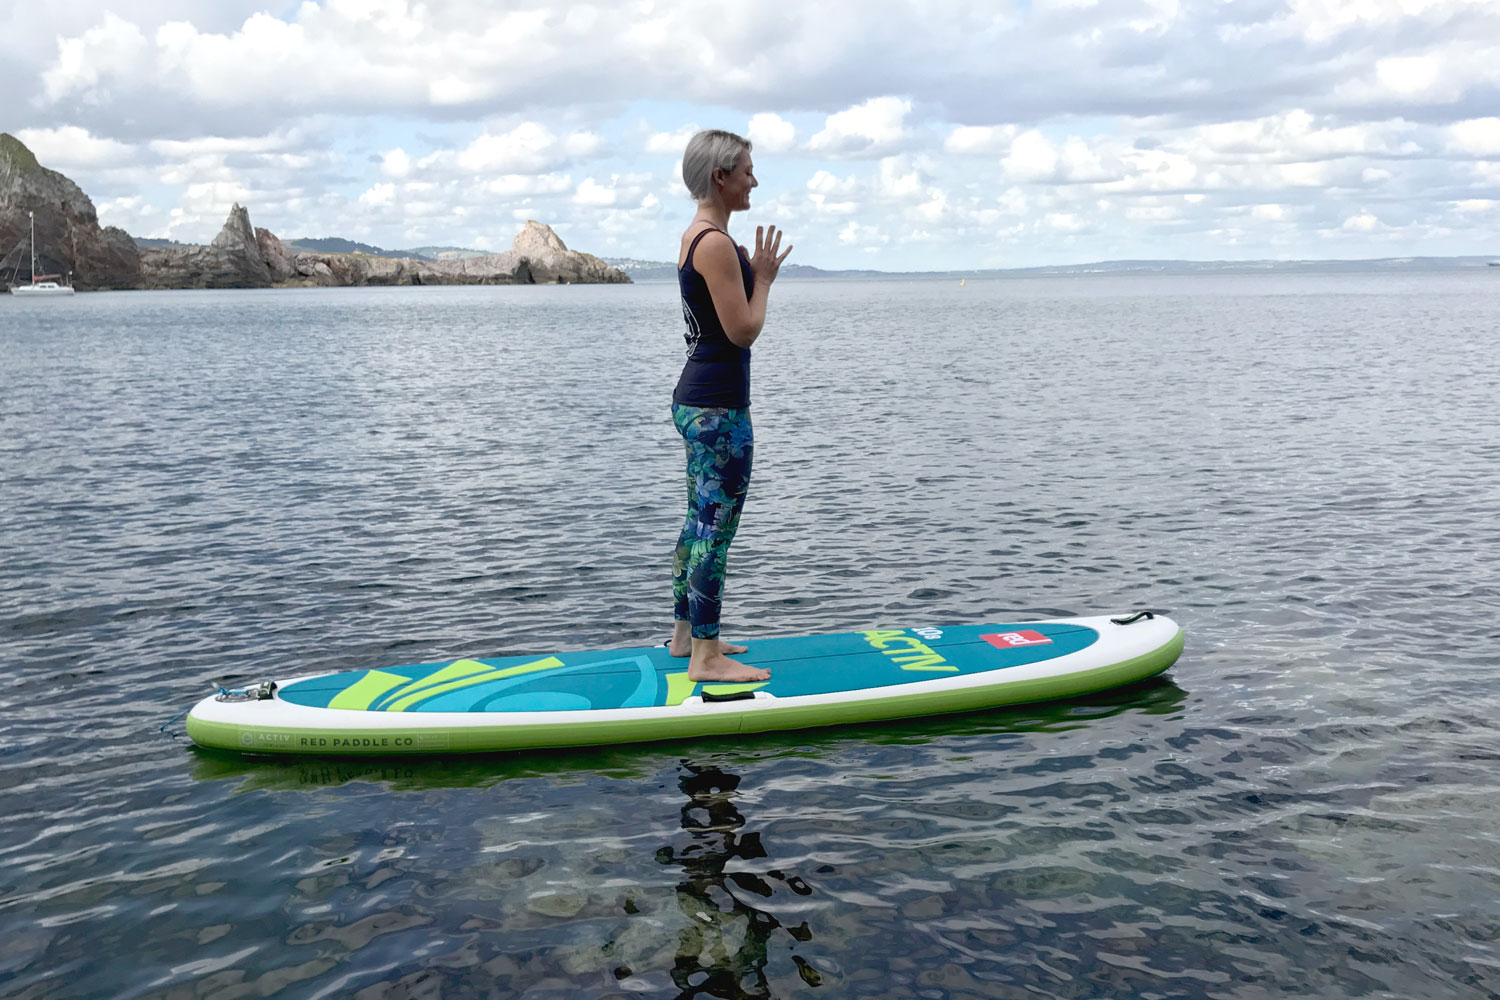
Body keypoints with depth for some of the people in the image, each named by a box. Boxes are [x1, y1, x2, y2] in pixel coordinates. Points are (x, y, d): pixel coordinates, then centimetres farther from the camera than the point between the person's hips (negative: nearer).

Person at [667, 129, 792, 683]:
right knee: (715, 528, -4)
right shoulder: (717, 243, -16)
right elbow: (744, 331, -19)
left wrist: (754, 273, 14)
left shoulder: (695, 236, 16)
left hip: (696, 398, 11)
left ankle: (686, 635, 28)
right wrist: (763, 278, -6)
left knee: (700, 522, 17)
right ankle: (705, 656, 3)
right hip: (718, 405, -11)